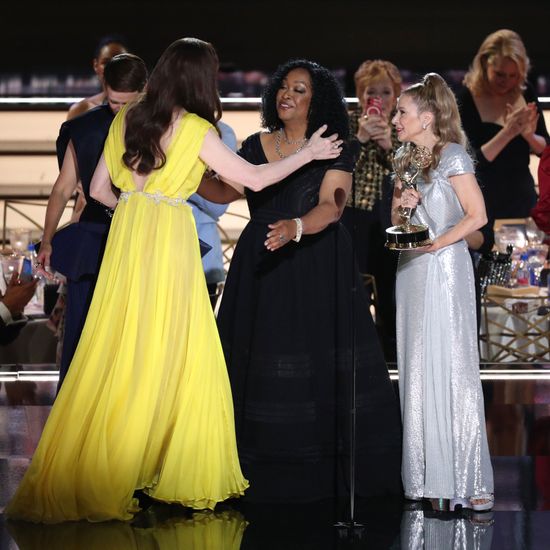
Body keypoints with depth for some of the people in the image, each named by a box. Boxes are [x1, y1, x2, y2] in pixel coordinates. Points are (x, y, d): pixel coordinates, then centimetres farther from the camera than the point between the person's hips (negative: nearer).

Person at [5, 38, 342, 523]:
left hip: (127, 235, 5)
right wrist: (308, 154, 10)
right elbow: (255, 179, -2)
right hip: (169, 242, -5)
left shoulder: (127, 119, 9)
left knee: (118, 354, 8)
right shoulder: (196, 130, -6)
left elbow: (99, 188, 12)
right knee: (167, 355, 1)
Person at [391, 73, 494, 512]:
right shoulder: (405, 158, 14)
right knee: (416, 370, 7)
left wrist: (436, 243, -16)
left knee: (451, 368, -7)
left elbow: (477, 216, -11)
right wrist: (400, 203, 0)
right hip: (411, 270, 8)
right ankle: (426, 477, 13)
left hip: (445, 267, -7)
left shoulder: (452, 156, -8)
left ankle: (465, 480, -4)